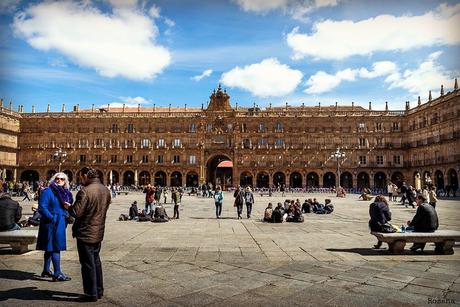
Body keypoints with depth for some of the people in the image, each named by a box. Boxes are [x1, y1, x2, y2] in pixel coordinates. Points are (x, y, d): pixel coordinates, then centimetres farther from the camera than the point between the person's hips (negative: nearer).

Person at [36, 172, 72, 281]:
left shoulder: (65, 192, 12)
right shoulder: (48, 191, -11)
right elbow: (42, 207, -16)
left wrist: (68, 206, -3)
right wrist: (52, 218, -18)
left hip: (60, 223, 8)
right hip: (52, 223, -8)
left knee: (50, 247, 18)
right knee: (56, 247, -7)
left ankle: (46, 270, 30)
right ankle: (57, 274, -2)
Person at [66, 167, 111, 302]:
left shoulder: (85, 191, -21)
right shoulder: (105, 190, 4)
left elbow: (76, 212, -21)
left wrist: (68, 207, -2)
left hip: (85, 233, -8)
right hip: (99, 232, 8)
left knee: (88, 264, 4)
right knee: (96, 261, 19)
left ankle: (91, 294, 13)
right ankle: (99, 290, 29)